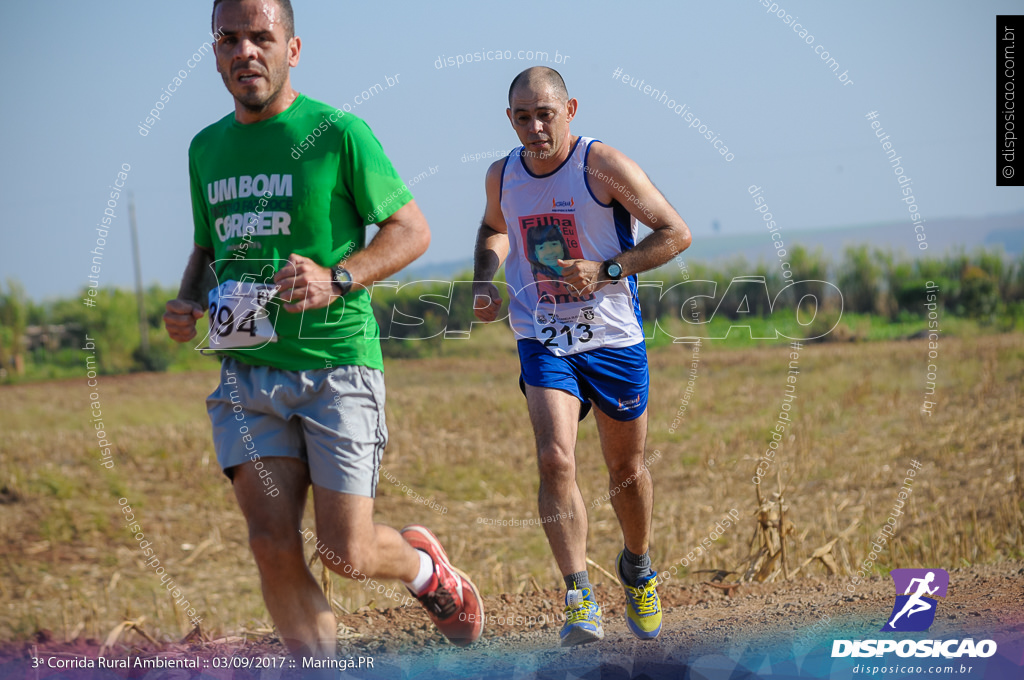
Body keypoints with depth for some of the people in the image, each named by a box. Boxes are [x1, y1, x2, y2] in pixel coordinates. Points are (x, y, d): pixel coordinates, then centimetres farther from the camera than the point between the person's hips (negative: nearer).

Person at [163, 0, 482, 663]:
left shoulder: (338, 133, -6)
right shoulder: (207, 148, 11)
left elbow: (413, 229, -2)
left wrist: (337, 280, -18)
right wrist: (188, 302, 5)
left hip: (337, 365, -4)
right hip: (249, 372, 5)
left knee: (345, 552, -4)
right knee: (274, 548, -6)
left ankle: (426, 565, 30)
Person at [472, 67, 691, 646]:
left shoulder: (604, 165, -12)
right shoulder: (502, 176, 1)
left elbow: (676, 232, -9)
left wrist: (606, 270, -20)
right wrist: (486, 279, 5)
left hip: (615, 339, -2)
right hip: (544, 342, 2)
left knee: (627, 470, 12)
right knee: (555, 460, -20)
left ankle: (638, 569, 40)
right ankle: (581, 603, -19)